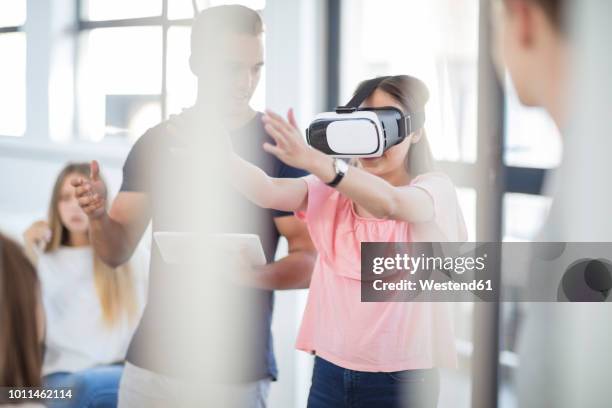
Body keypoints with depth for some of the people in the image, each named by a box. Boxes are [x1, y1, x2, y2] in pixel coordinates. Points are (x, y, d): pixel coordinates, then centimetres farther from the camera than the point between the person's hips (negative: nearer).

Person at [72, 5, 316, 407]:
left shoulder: (280, 149, -6)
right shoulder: (156, 144, 4)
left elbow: (310, 262, -7)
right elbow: (117, 252, 7)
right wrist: (98, 214, -14)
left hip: (236, 372, -3)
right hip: (151, 361, 3)